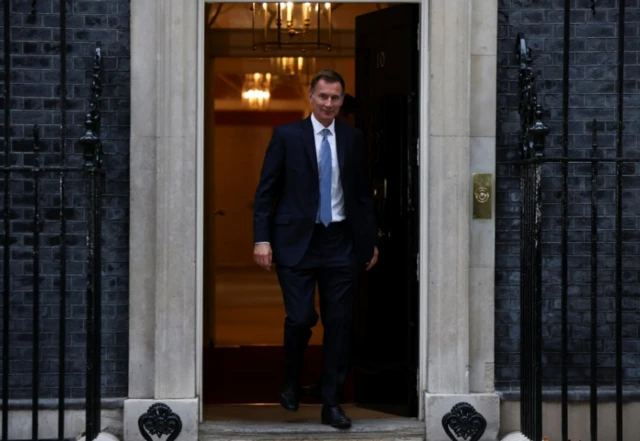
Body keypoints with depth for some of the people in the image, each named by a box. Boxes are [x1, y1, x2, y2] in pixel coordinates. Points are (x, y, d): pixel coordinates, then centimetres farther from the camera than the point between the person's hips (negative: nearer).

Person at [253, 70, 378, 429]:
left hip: (341, 242, 3)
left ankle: (332, 404, 11)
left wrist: (371, 240, 10)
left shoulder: (353, 138, 8)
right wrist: (262, 238, -9)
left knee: (340, 324, 2)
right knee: (301, 318, -9)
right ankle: (292, 382, 20)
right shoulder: (287, 136, 0)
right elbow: (266, 191, -1)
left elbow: (363, 192, 12)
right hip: (297, 241, -2)